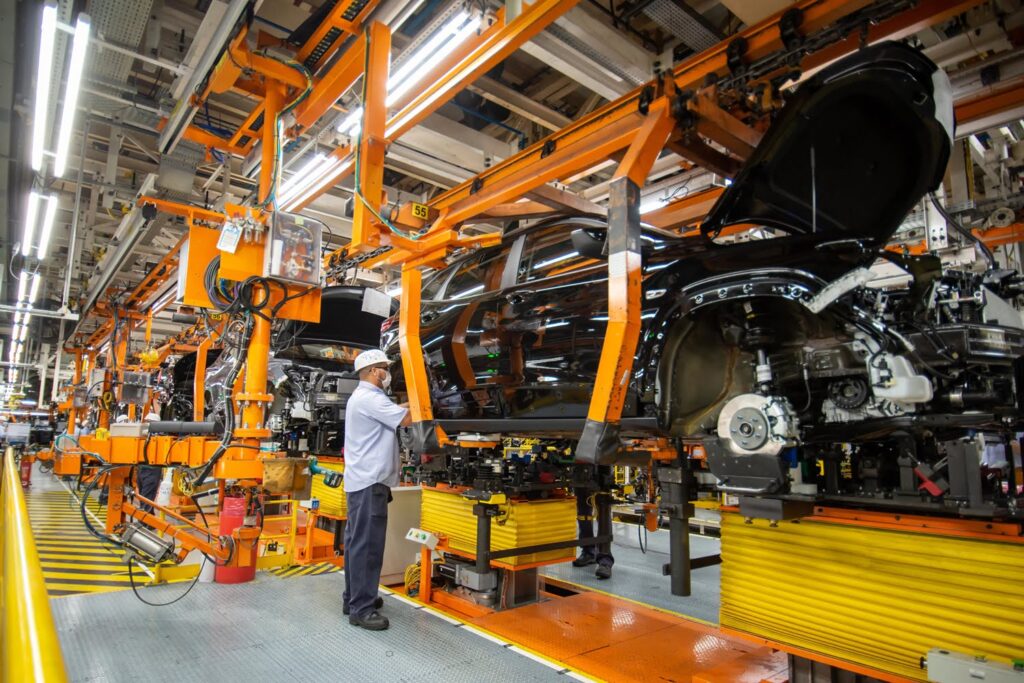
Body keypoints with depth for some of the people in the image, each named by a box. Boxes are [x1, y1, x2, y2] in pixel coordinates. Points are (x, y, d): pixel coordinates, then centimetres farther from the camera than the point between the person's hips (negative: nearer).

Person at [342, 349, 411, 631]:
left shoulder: (362, 397, 19)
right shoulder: (369, 398, -16)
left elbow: (395, 410, 24)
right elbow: (407, 418, -20)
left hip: (361, 480, 11)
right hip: (370, 481, -11)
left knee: (357, 541, 15)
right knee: (367, 544, -8)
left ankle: (353, 598, 24)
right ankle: (361, 608, -4)